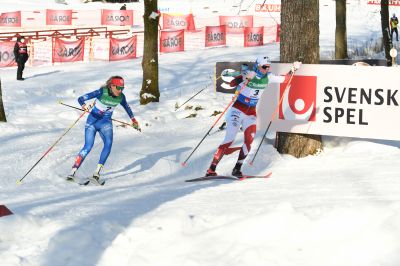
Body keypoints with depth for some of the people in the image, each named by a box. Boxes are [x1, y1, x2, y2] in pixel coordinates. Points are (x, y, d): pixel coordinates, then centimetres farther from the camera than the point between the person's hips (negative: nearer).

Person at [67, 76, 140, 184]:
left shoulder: (121, 97, -8)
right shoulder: (102, 92, -21)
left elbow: (127, 107, 15)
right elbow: (81, 99, -22)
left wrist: (133, 120, 24)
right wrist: (84, 106, -44)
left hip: (106, 123, 3)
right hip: (93, 120, -3)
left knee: (108, 143, -23)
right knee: (88, 146, -15)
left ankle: (97, 171, -23)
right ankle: (73, 172, -7)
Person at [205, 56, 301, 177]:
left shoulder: (267, 78, 0)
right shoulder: (248, 74, -16)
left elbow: (285, 79, 14)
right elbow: (232, 83, -31)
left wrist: (293, 69, 2)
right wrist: (245, 78, -45)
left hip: (251, 113, 5)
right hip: (238, 110, -5)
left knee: (249, 140, -12)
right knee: (229, 140, -11)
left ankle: (237, 169, 1)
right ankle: (211, 169, -8)